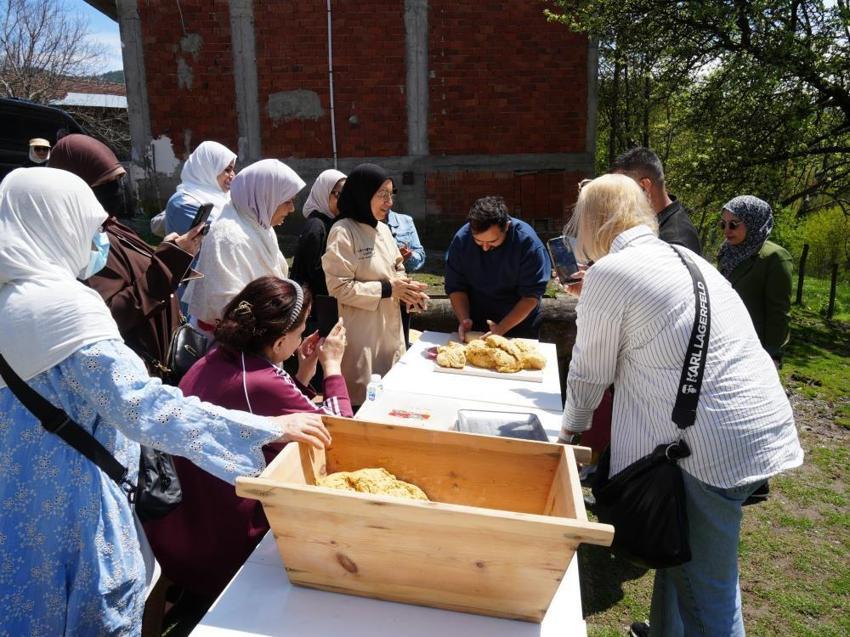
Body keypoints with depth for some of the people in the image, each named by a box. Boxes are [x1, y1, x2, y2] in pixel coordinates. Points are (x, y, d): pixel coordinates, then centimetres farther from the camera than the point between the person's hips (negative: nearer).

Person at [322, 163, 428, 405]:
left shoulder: (383, 229, 10)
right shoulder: (343, 232, -14)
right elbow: (339, 287, -20)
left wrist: (408, 290, -3)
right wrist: (386, 289, -18)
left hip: (390, 328, 8)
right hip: (361, 333, -8)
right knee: (363, 396, 1)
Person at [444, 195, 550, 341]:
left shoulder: (528, 242, -24)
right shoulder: (461, 239, -17)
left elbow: (531, 296, -21)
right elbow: (455, 287, -10)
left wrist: (502, 329, -29)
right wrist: (464, 320, -24)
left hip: (519, 326, -2)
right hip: (475, 324, 2)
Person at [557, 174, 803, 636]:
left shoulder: (608, 273, -11)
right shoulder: (681, 256, 15)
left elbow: (591, 372, -1)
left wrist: (571, 428, 16)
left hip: (716, 447, -9)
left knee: (704, 595, 4)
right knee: (681, 557, 24)